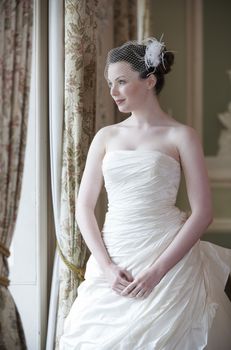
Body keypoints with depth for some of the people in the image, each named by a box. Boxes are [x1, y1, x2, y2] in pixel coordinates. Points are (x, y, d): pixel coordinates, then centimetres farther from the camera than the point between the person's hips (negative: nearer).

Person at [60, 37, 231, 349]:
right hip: (113, 258, 3)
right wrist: (106, 266, -7)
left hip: (166, 260, -3)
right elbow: (84, 207, 7)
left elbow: (202, 213, -6)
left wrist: (157, 270, -13)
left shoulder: (181, 136, -1)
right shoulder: (106, 137, 9)